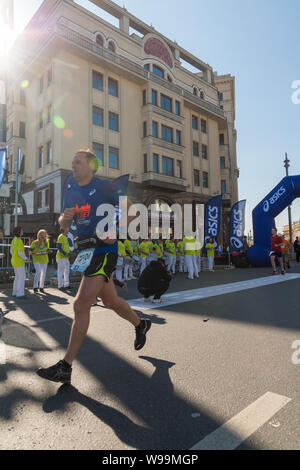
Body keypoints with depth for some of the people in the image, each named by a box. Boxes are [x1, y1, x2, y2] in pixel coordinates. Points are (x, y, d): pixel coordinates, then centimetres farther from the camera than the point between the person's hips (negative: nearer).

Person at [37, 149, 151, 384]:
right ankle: (140, 325, 44)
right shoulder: (72, 191, 16)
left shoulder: (106, 186, -4)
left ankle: (65, 367, -4)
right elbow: (64, 224, 21)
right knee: (110, 300, 19)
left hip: (104, 249, -8)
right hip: (85, 250, 8)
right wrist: (65, 218, -2)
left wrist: (116, 231, -17)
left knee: (81, 305, -13)